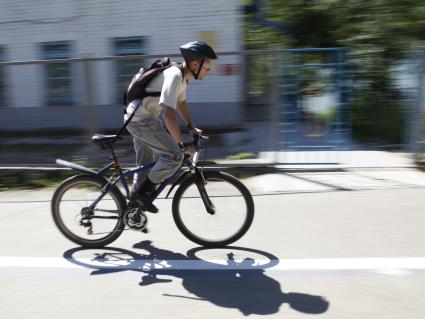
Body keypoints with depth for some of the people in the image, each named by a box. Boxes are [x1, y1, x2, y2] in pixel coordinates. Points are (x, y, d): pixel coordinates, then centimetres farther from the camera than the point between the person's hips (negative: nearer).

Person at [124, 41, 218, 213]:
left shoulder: (183, 76, 8)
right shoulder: (175, 76, -23)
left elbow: (181, 102, 23)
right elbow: (169, 114, -30)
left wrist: (191, 127, 17)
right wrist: (182, 145, -25)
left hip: (137, 118, 10)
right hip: (140, 119, -10)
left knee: (146, 164, 19)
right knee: (175, 155, -18)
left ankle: (135, 201, 32)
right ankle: (141, 192, -5)